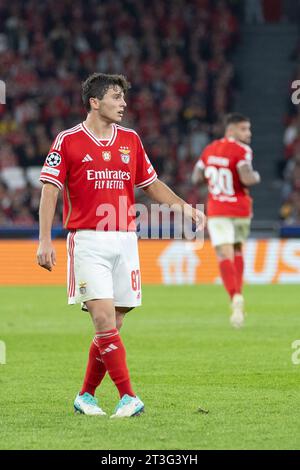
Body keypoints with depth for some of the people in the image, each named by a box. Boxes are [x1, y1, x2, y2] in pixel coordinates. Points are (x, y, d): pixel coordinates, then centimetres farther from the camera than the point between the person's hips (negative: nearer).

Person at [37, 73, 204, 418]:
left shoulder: (131, 140, 13)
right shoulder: (68, 141, -1)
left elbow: (151, 185, 21)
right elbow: (49, 190, -4)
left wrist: (184, 208, 7)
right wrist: (45, 240, -13)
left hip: (124, 240, 5)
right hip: (88, 242, -5)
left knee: (112, 326, 4)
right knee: (103, 319, -15)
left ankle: (86, 396, 18)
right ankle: (128, 397, -16)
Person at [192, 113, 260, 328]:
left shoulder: (209, 150, 6)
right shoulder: (241, 151, -12)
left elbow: (197, 178, 12)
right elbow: (247, 179, -26)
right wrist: (256, 176, -5)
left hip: (216, 212, 2)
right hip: (240, 210, -2)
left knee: (225, 256, -7)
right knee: (237, 251, 21)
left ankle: (236, 297, -29)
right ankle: (238, 293, 14)